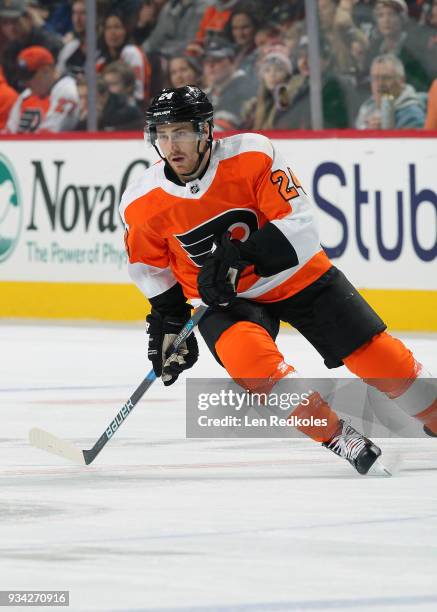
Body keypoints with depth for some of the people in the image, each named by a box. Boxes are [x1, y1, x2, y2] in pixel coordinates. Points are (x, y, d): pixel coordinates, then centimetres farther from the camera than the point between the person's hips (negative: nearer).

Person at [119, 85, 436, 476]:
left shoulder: (252, 155, -23)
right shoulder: (142, 204, -14)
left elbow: (298, 221, -25)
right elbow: (151, 266, 6)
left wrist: (241, 256, -36)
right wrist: (167, 316, 0)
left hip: (297, 276, -1)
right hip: (227, 298, 1)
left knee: (376, 353, -1)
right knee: (247, 355, -31)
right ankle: (338, 438, -18)